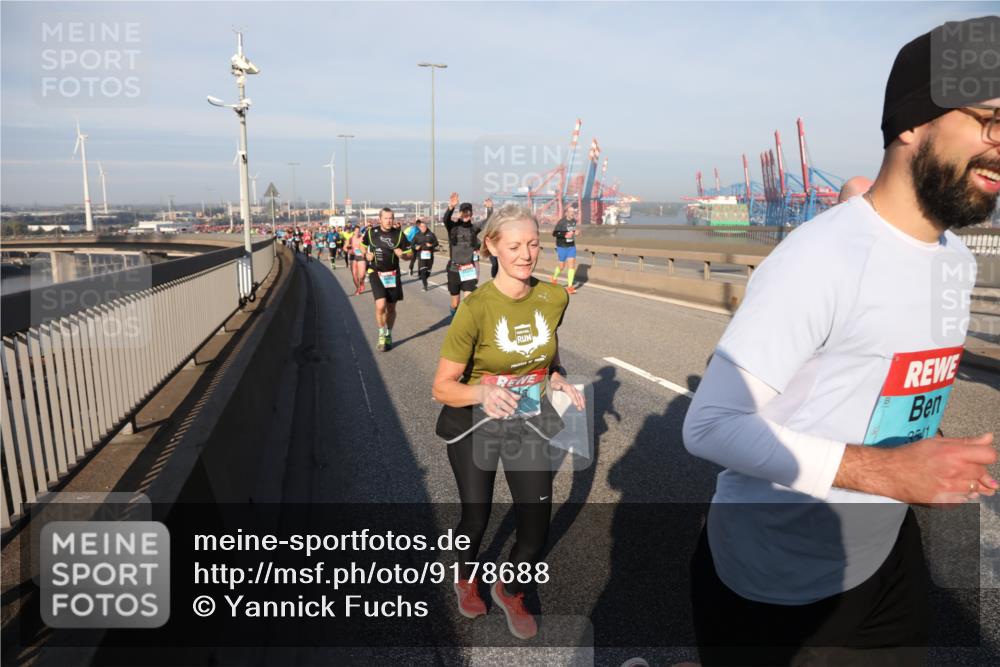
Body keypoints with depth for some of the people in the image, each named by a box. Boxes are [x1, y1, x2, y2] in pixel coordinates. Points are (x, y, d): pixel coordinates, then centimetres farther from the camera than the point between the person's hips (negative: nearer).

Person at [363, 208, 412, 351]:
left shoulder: (399, 234, -4)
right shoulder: (371, 232, -2)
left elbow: (409, 254, 2)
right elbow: (363, 247, 17)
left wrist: (402, 254, -20)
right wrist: (366, 255, -4)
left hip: (393, 274, 1)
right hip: (376, 273, -1)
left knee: (391, 308, 9)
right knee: (380, 305, -17)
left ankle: (388, 335, 30)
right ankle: (381, 334, 5)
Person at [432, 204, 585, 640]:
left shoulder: (554, 298, -9)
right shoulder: (475, 308, -23)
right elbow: (443, 387, -19)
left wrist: (559, 381, -7)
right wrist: (483, 393, -38)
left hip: (529, 424, 3)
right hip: (474, 426, -3)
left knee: (536, 526, 5)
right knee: (476, 517, 16)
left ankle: (510, 591, 39)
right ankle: (466, 579, 52)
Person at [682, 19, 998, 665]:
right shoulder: (819, 257, -26)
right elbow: (710, 425, -28)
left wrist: (938, 453, -1)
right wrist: (886, 470, -31)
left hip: (886, 558, 8)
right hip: (772, 580, -8)